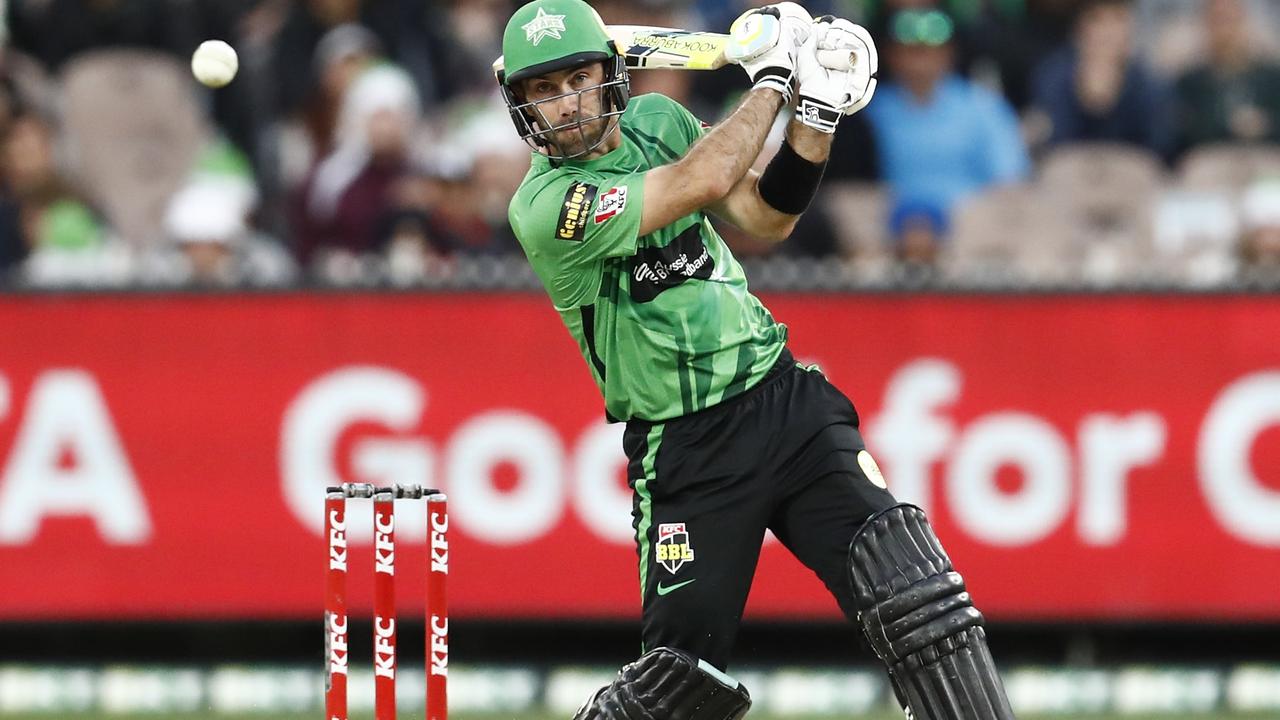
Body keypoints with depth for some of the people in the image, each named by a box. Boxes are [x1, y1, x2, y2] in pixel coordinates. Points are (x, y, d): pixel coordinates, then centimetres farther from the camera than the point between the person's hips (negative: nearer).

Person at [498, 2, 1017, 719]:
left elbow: (765, 216, 8)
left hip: (784, 398, 4)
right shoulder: (545, 206, -16)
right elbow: (703, 182, -24)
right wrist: (773, 75, -14)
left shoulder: (654, 119, 5)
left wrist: (817, 114, -5)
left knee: (915, 600, -12)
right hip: (685, 455, -4)